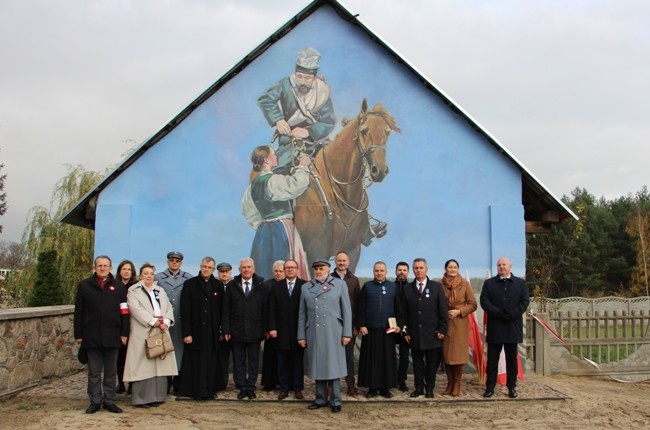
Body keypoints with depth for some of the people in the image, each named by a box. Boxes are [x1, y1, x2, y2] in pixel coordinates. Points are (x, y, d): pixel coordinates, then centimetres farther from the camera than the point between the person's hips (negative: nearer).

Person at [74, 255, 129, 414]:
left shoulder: (119, 286, 6)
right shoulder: (84, 285, 5)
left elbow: (124, 311, 3)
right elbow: (78, 312, 3)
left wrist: (124, 333, -3)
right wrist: (78, 334, -1)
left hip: (112, 336, 1)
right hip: (92, 337, 0)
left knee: (111, 371, 8)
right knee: (94, 372, 7)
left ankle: (109, 400, 17)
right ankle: (95, 401, 16)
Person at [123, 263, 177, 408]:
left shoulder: (160, 291, 19)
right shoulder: (133, 291, 2)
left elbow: (169, 308, 12)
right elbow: (136, 309, -11)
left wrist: (166, 322, -7)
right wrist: (153, 321, -16)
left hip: (160, 332, 5)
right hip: (142, 333, -5)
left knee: (159, 364, 4)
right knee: (143, 365, -6)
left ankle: (157, 397, 11)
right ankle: (141, 398, 1)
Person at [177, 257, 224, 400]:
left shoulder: (218, 286, 9)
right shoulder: (190, 284, 2)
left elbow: (221, 310, 9)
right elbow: (185, 310, -3)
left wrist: (221, 330, 3)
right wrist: (186, 333, -9)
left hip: (212, 333, 2)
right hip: (195, 332, -2)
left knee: (211, 363, 4)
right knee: (195, 363, 0)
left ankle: (210, 390, 14)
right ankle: (197, 391, 9)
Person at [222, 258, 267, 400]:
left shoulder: (262, 286, 0)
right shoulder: (232, 286, 3)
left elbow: (266, 309, 0)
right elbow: (226, 310, 1)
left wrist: (266, 328, -5)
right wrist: (226, 329, -4)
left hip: (255, 332, -1)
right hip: (237, 331, 1)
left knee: (253, 362, 7)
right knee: (239, 362, 7)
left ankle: (251, 388, 17)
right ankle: (242, 388, 17)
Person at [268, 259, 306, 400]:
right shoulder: (276, 287, 7)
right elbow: (272, 309, 4)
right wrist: (272, 327, -4)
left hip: (298, 330, -2)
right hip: (281, 331, 2)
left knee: (298, 361, 7)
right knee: (282, 362, 6)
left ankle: (298, 389, 15)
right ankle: (284, 389, 15)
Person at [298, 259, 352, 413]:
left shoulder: (340, 284, 3)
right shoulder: (306, 287, 10)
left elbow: (347, 310, 1)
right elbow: (302, 314, 10)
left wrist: (347, 333, -4)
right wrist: (301, 335, 6)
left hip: (333, 333, -2)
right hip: (313, 334, 2)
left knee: (333, 366, 1)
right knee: (317, 366, 7)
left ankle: (335, 401, 10)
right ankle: (320, 399, 19)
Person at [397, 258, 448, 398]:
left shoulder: (436, 287, 3)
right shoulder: (407, 289, 6)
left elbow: (443, 310, 1)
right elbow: (403, 313, 7)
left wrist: (442, 330, -4)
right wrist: (404, 331, 0)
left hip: (432, 334, -1)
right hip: (414, 334, 1)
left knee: (432, 363, 6)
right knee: (417, 363, 7)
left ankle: (429, 389, 18)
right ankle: (419, 388, 17)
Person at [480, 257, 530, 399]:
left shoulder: (520, 283, 10)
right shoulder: (489, 283, 8)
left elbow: (525, 301, 0)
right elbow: (484, 301, -3)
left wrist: (512, 314, -14)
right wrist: (499, 313, -16)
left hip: (513, 327, 0)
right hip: (495, 327, 0)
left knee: (512, 359, 7)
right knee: (492, 359, 3)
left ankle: (512, 387, 15)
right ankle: (490, 386, 8)